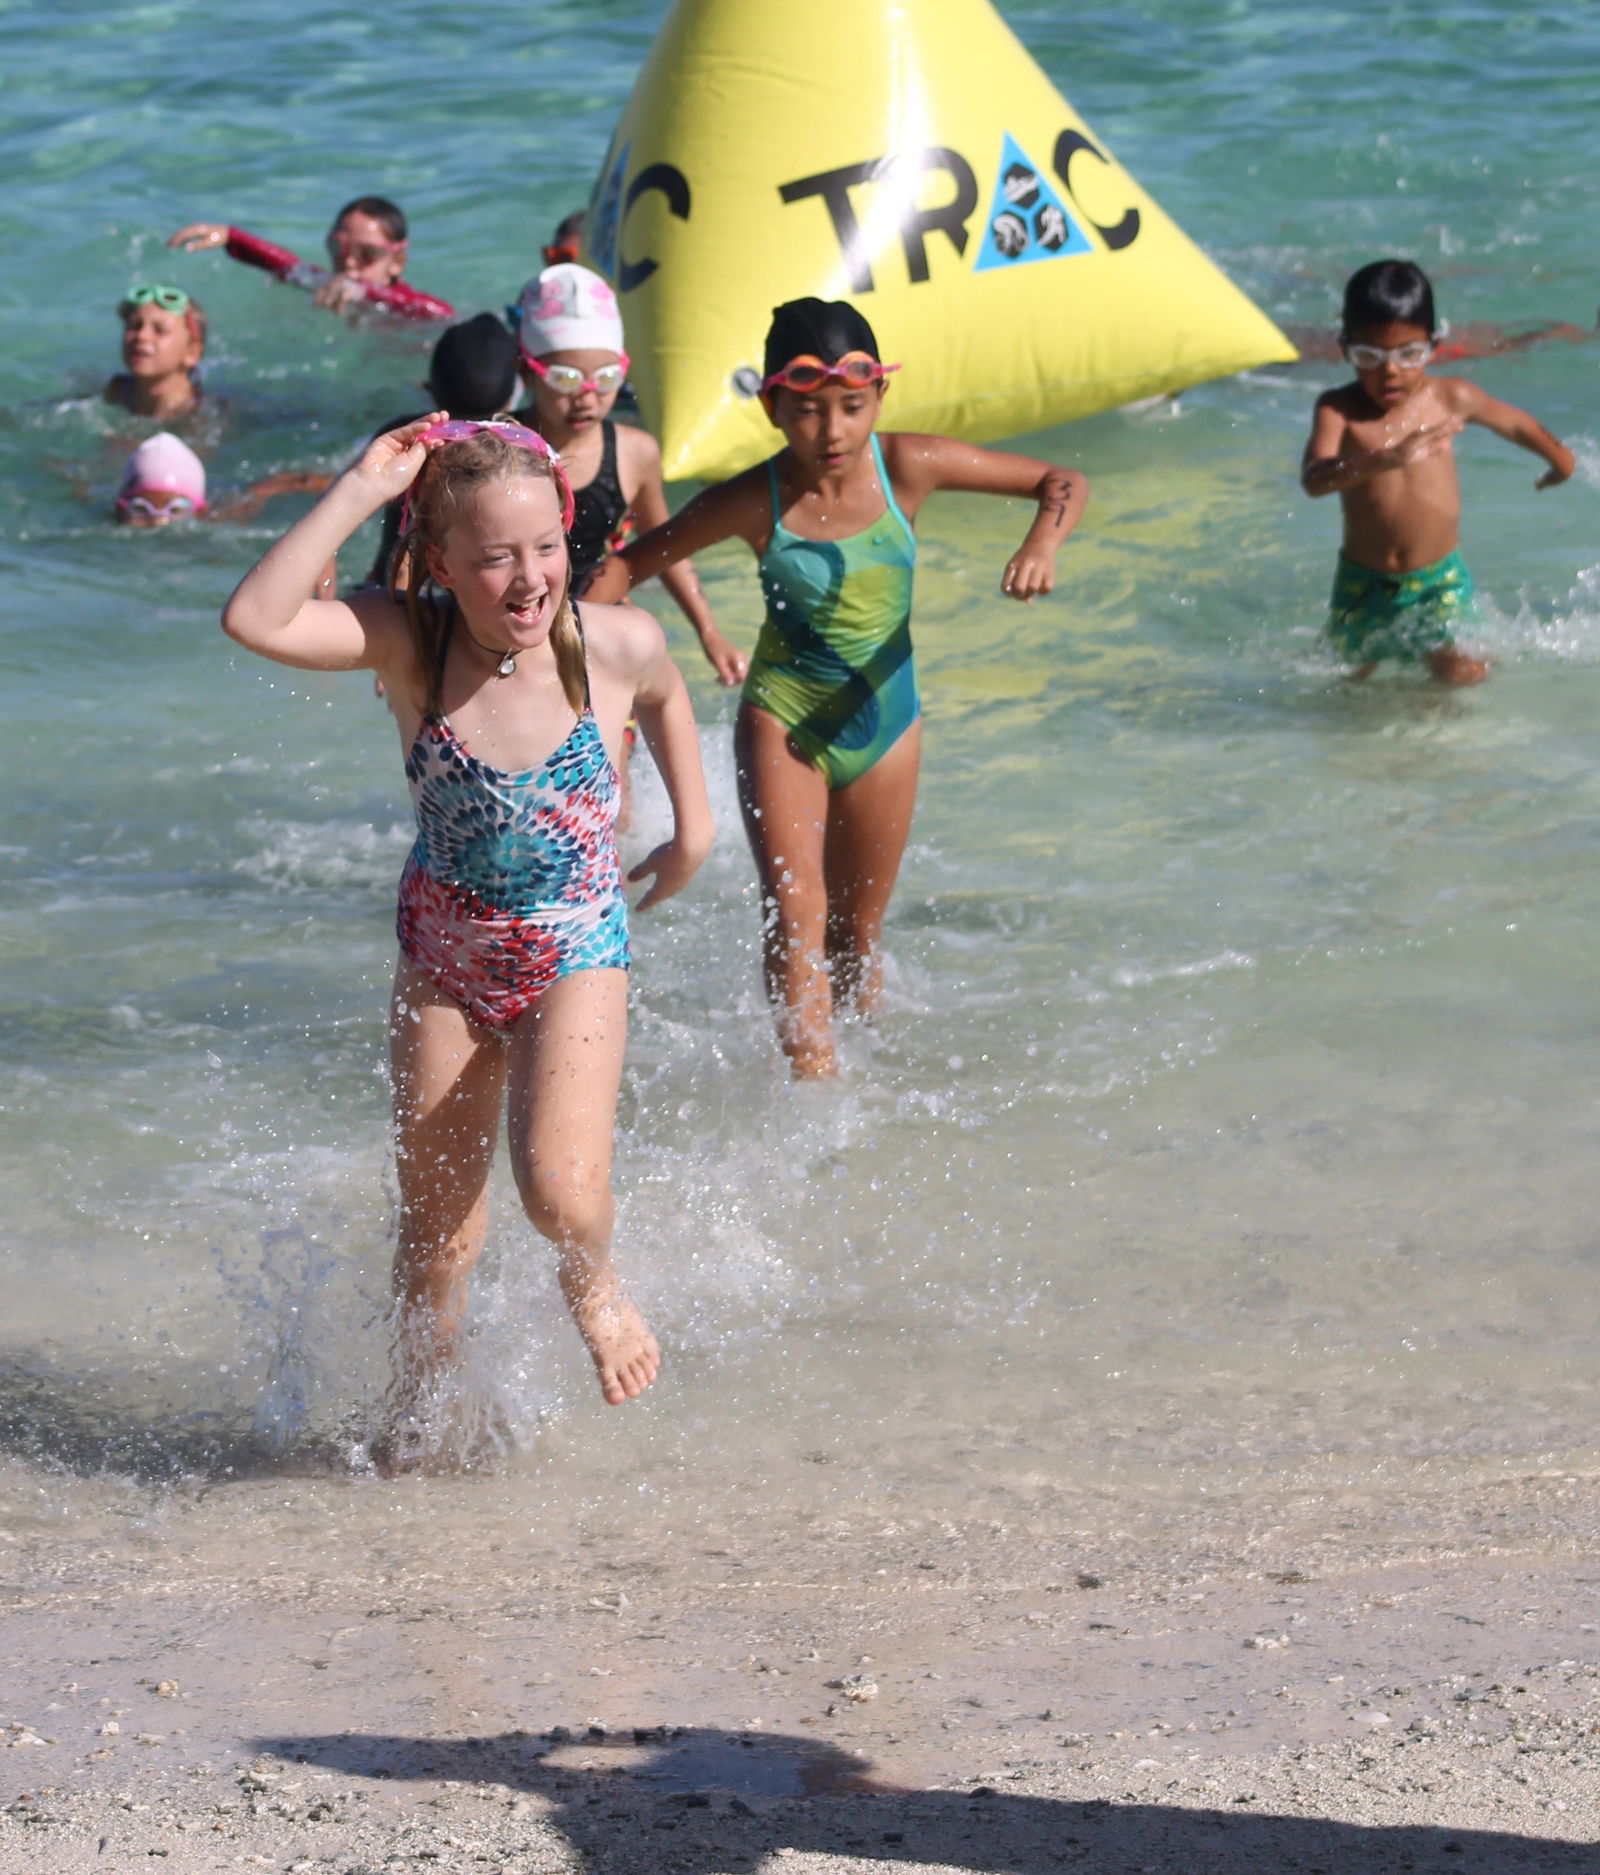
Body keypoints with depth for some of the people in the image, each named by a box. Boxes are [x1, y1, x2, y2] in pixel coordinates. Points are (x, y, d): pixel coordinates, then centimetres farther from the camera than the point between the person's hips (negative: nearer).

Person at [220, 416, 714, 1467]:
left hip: (576, 956, -1)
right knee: (437, 1237, 11)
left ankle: (594, 1282, 15)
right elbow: (256, 621, -34)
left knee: (561, 1191, -22)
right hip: (444, 958, 1)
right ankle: (414, 1412, 38)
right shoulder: (410, 646, -18)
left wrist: (693, 827, 15)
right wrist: (360, 491, -34)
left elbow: (664, 696, 9)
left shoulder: (617, 645, -16)